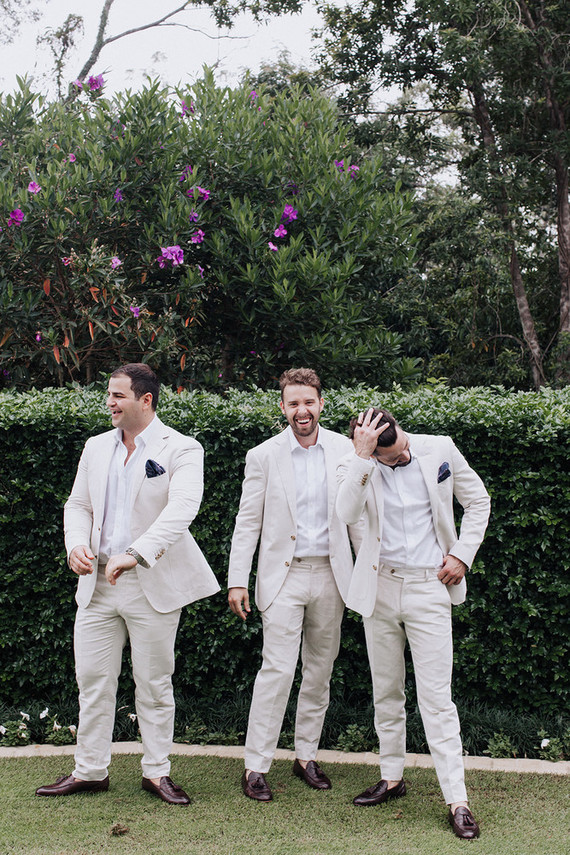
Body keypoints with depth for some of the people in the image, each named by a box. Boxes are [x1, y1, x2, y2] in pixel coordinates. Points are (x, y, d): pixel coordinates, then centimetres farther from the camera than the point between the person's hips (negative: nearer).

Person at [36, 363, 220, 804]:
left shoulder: (181, 449, -7)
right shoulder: (97, 447, 12)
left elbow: (182, 509, -21)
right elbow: (78, 505, 16)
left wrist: (135, 554, -32)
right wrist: (77, 544, -6)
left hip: (153, 585, -5)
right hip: (96, 582, 5)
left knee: (154, 683, 6)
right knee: (92, 679, 9)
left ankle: (157, 772, 20)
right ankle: (90, 770, 22)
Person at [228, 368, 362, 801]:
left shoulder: (344, 449, 3)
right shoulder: (264, 456, -2)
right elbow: (247, 523, 0)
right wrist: (237, 581, -5)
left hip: (330, 574, 3)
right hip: (284, 575, -3)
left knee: (320, 670, 11)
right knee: (278, 669, -8)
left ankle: (307, 755, 24)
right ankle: (256, 766, 0)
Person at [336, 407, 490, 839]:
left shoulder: (440, 449, -5)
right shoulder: (358, 465, -5)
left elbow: (478, 501, 8)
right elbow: (348, 511, -24)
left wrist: (463, 554, -1)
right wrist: (362, 456, -28)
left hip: (429, 588, -2)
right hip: (380, 588, 2)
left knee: (436, 697, -5)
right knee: (386, 692, 13)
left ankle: (457, 799, 0)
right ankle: (392, 778, 29)